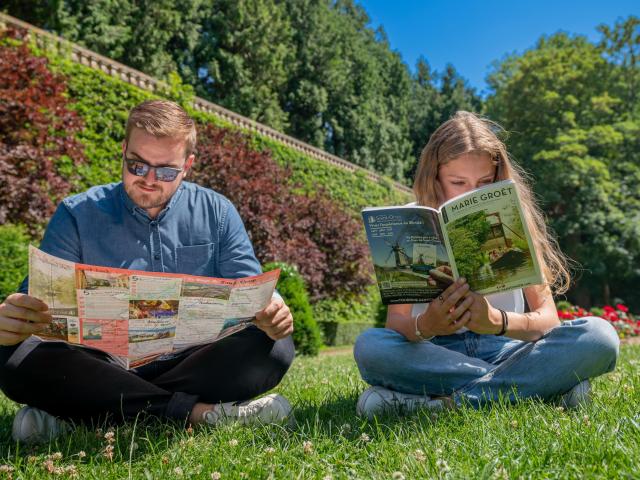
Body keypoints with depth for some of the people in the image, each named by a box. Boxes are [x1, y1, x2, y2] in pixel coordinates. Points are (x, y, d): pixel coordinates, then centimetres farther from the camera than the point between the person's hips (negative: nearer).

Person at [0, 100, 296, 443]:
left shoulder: (216, 212, 4)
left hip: (194, 363, 1)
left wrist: (271, 313, -23)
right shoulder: (77, 215, 2)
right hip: (104, 368, 0)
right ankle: (197, 412, -26)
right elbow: (42, 299, -3)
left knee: (274, 349, -26)